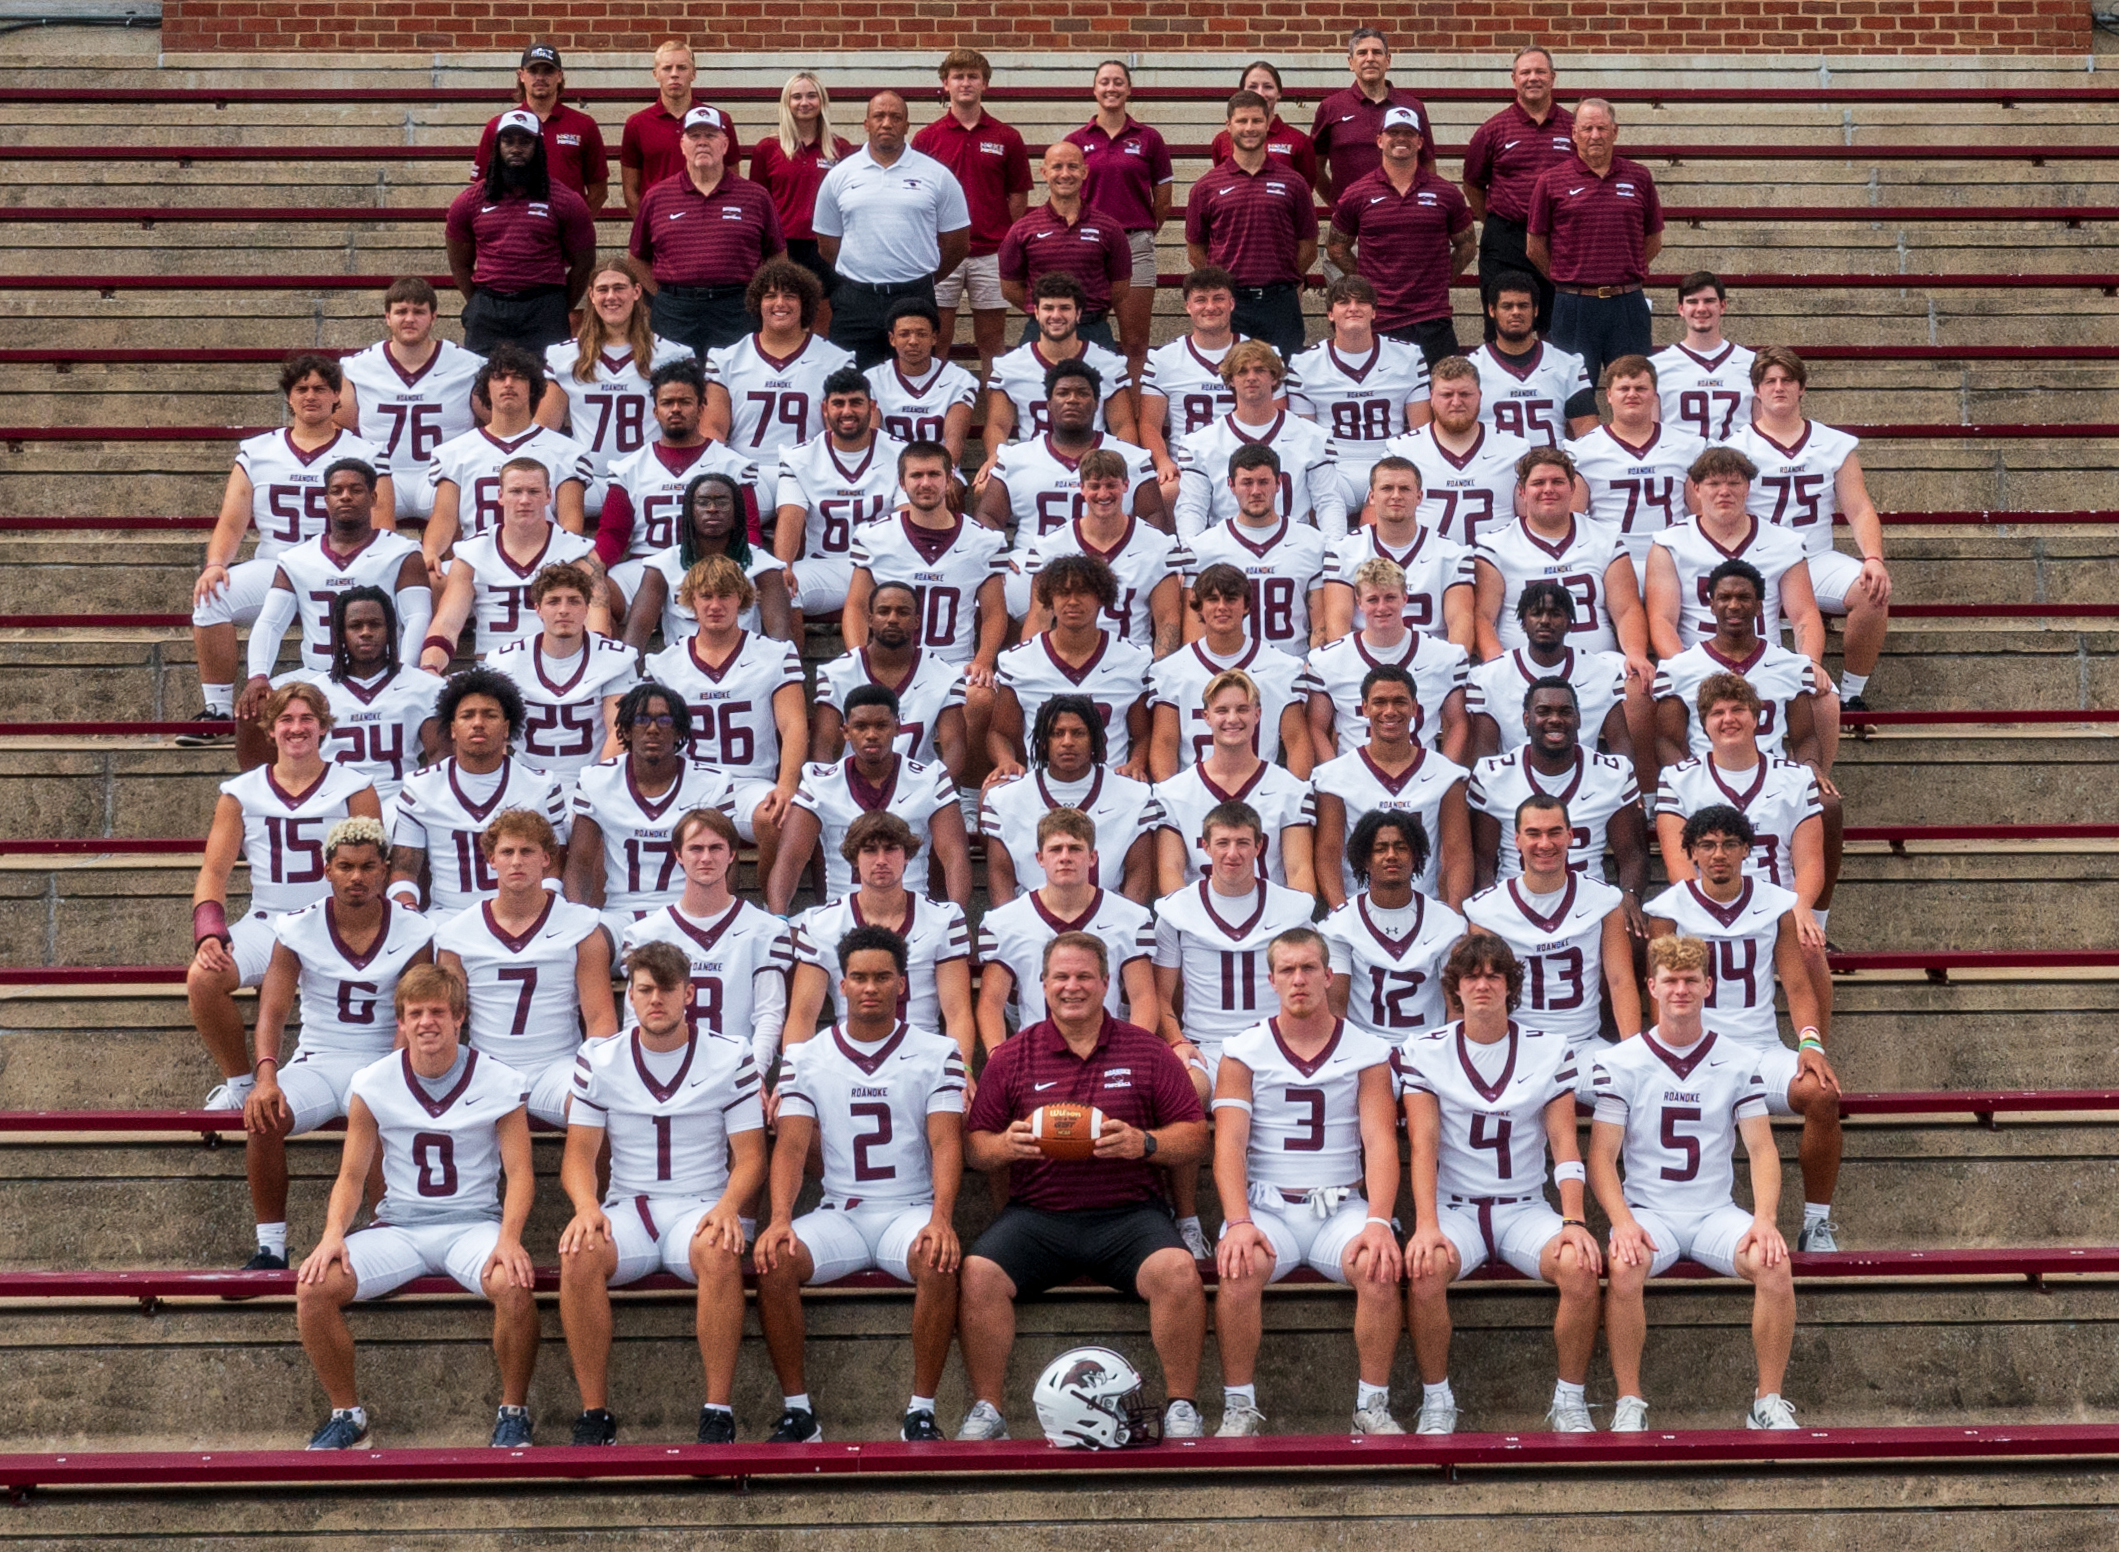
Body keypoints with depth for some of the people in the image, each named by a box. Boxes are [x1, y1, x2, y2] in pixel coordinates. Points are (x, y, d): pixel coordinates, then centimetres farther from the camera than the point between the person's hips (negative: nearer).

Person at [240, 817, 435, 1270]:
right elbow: (273, 1010, -8)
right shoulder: (298, 929, 0)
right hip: (317, 1062, 1)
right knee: (262, 1117, -28)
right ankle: (270, 1245, -15)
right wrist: (266, 1075, -27)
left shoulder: (414, 933, -1)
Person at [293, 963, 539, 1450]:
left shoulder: (499, 1082, -2)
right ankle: (347, 1413, -1)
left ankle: (513, 1412, -10)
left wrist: (509, 1238, -22)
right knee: (313, 1286, -23)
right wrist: (333, 1234, -14)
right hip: (399, 1225, 2)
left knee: (513, 1285, -35)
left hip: (473, 1224, -2)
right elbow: (351, 1175, 6)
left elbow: (519, 1173, -3)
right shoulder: (372, 1085, 3)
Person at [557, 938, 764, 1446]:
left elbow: (749, 1155, 3)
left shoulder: (730, 1058, 5)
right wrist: (587, 1207, -15)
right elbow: (579, 1153, 7)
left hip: (702, 1209, -1)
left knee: (719, 1252, -37)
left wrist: (728, 1205, -18)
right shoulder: (599, 1061, 9)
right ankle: (594, 1414, -24)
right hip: (626, 1209, 2)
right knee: (579, 1253, -32)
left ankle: (719, 1413, -30)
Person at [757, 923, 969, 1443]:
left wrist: (941, 1218, -23)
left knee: (939, 1262, -34)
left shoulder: (938, 1053, 5)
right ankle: (797, 1410, -14)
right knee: (774, 1261, -27)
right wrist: (780, 1219, -19)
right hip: (838, 1214, 2)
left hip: (911, 1210, -1)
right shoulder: (806, 1058, 9)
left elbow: (946, 1143, -5)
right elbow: (792, 1146, -1)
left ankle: (921, 1410, -21)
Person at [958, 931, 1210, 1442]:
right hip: (1036, 1215, 1)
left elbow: (1195, 1138, 7)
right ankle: (986, 1410, -11)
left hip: (1127, 1212, -1)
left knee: (1177, 1270, -29)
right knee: (977, 1274, -25)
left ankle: (1181, 1407, -12)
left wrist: (1144, 1144, -13)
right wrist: (1005, 1145, -12)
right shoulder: (1013, 1056, 11)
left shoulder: (1146, 1050, 9)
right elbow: (973, 1146, 11)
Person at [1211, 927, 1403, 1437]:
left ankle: (1372, 1405, -15)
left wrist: (1378, 1222, -21)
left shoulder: (1368, 1052, 7)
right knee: (1239, 1270, -32)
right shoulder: (1242, 1053, 5)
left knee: (1380, 1269, -30)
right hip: (1266, 1205, 0)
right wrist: (1238, 1223, -22)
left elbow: (1380, 1142, -4)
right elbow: (1229, 1145, -5)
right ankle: (1239, 1408, -17)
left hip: (1342, 1206, 1)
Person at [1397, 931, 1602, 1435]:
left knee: (1580, 1267, -28)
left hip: (1526, 1208, 1)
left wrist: (1574, 1221, -14)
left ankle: (1570, 1402, -10)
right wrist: (1426, 1225, -20)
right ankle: (1436, 1402, -13)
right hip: (1454, 1207, -1)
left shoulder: (1550, 1051, 5)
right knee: (1425, 1269, -33)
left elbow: (1565, 1143, 0)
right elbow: (1423, 1146, -6)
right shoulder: (1423, 1053, 2)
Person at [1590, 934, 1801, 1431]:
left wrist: (1764, 1219, -14)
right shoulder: (1620, 1063, 1)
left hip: (1716, 1213, 2)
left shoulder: (1738, 1063, 7)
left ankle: (1769, 1402, -12)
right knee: (1624, 1268, -33)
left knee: (1775, 1264, -27)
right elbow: (1602, 1156, -3)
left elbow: (1762, 1150, 3)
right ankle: (1629, 1403, -19)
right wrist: (1622, 1221, -20)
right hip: (1647, 1212, -1)